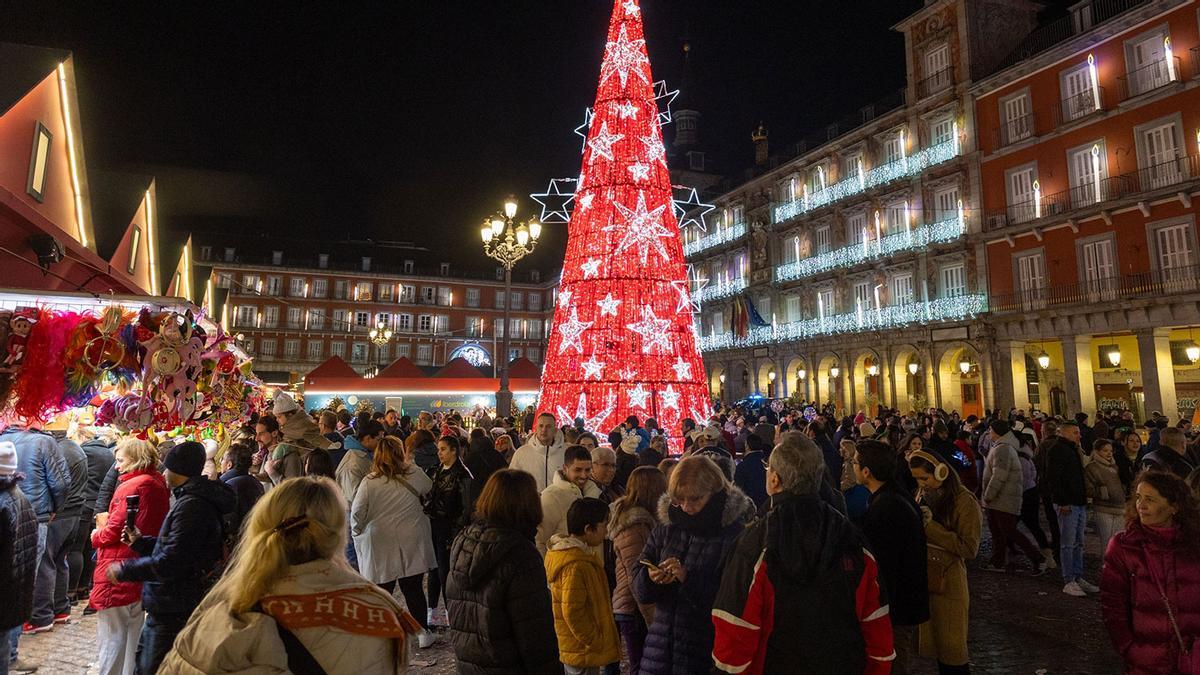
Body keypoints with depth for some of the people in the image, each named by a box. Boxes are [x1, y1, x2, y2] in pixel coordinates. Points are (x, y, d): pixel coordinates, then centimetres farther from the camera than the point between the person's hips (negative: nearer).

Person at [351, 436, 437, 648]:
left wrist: (358, 532, 12)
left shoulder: (369, 482, -11)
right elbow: (429, 489, 14)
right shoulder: (414, 474, -7)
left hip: (380, 546, -1)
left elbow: (357, 514, -7)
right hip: (412, 544, 1)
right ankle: (423, 633, 21)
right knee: (414, 589, 13)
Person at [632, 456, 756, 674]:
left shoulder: (736, 535, -13)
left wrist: (689, 578, -26)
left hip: (708, 655, -4)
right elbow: (640, 591, 5)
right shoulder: (665, 530, 4)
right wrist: (650, 578, -17)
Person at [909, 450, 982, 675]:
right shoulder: (923, 494, 5)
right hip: (923, 575, 5)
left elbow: (970, 549, -17)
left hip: (947, 580, -5)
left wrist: (930, 526, -21)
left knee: (951, 647, 7)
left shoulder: (964, 502, -13)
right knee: (932, 642, 15)